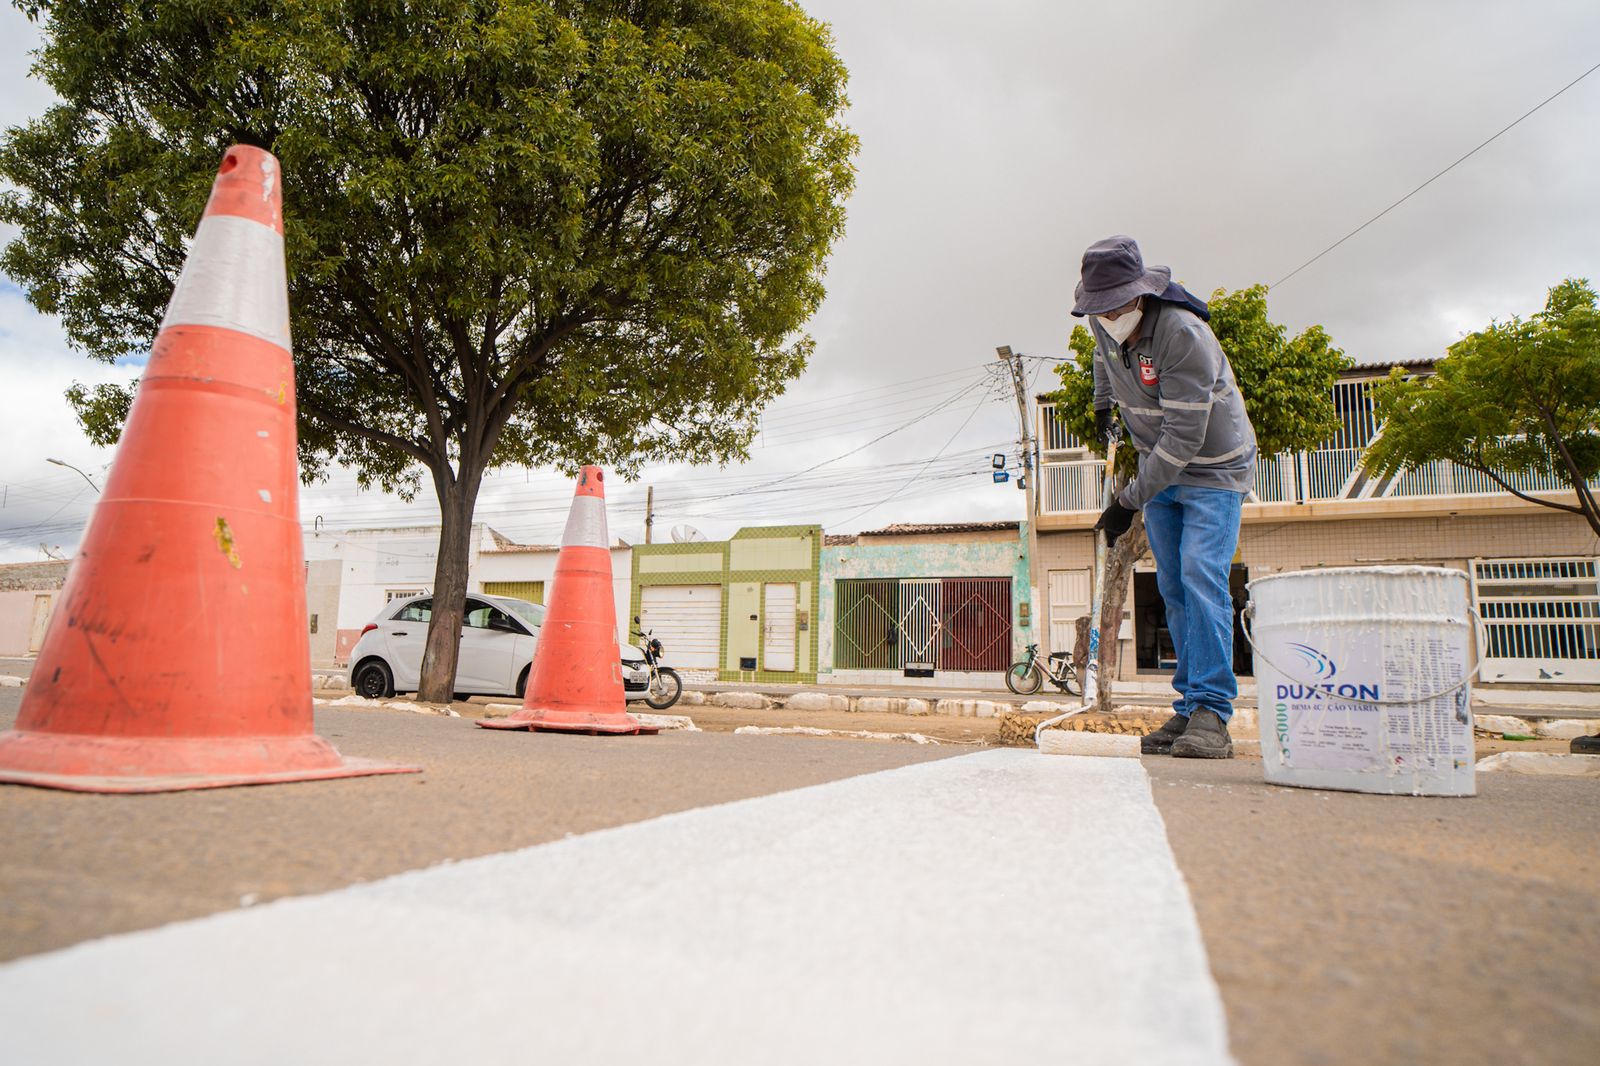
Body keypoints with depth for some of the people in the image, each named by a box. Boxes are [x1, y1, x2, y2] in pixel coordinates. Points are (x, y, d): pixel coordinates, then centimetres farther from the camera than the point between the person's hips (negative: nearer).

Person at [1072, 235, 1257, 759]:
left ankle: (1210, 715, -17)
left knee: (1201, 578, -19)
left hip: (1213, 468, -7)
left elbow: (1183, 437, -30)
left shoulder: (1185, 336, -29)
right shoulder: (1104, 325, -5)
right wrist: (1102, 402, 30)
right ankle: (1189, 708, 7)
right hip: (1161, 467, 7)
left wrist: (1130, 501, -27)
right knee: (1173, 590, 3)